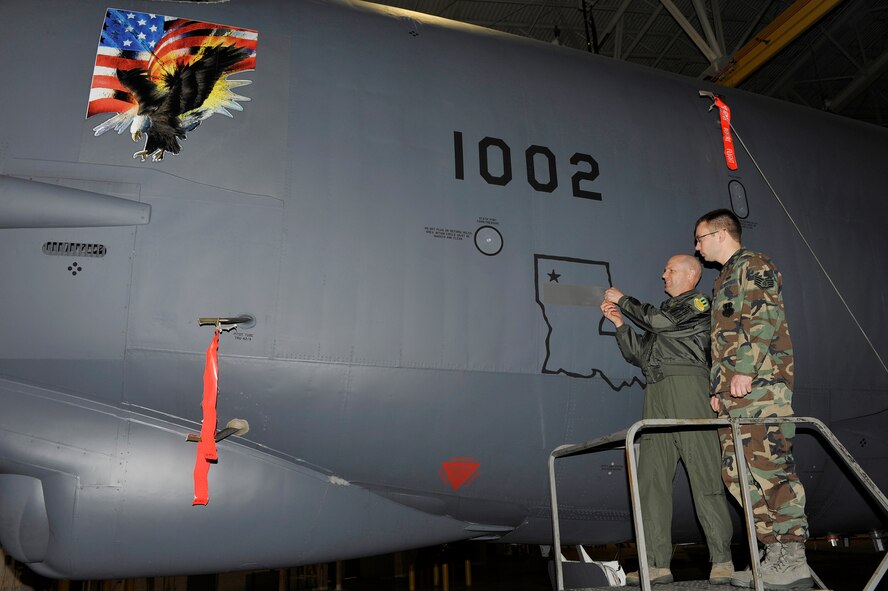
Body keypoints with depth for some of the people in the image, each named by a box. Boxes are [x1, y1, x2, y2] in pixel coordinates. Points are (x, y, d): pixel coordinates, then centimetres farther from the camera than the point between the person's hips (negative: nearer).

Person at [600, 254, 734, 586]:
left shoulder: (699, 303, 9)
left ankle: (721, 560, -4)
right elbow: (638, 355, 23)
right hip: (656, 394, 7)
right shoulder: (664, 310, 31)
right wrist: (619, 323, 13)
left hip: (686, 386, -7)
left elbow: (659, 321, -8)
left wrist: (623, 300, 5)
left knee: (703, 473, -9)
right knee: (652, 478, -1)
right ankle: (657, 565, 1)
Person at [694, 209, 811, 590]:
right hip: (734, 393, 10)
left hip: (759, 385, -10)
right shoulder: (725, 280, 29)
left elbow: (764, 319, -13)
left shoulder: (753, 265, 1)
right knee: (737, 473, 4)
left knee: (768, 467, -11)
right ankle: (776, 554, 9)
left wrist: (745, 370, -21)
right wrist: (719, 388, 20)